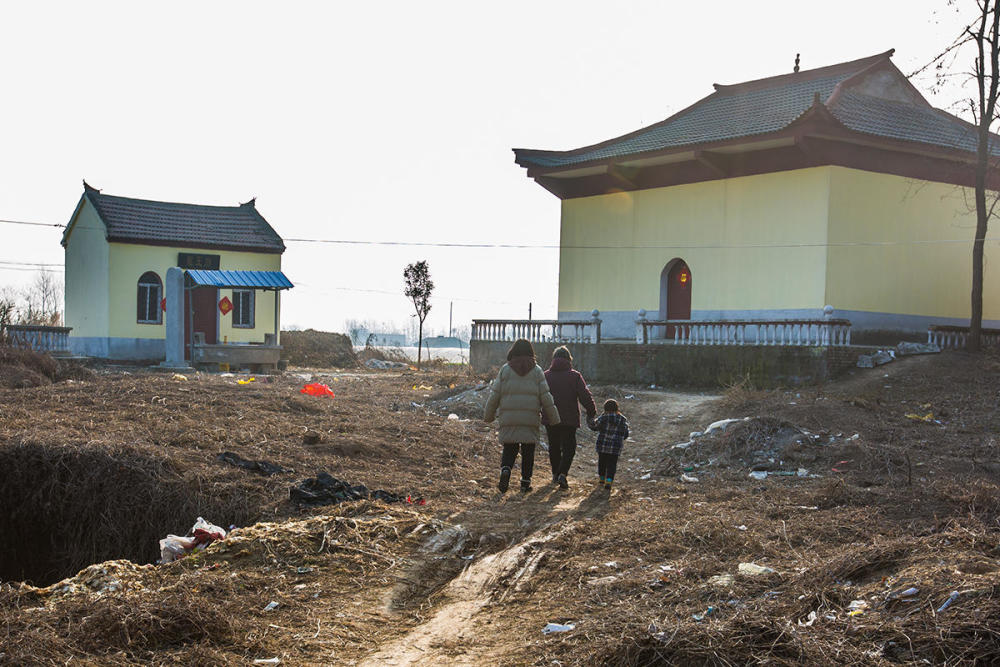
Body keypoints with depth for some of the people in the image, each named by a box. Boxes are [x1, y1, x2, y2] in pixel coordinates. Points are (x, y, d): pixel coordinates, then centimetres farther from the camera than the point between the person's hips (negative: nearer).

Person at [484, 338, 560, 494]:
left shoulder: (505, 370, 3)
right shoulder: (536, 371, 2)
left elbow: (494, 396, 3)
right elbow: (546, 398, 1)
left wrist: (488, 417, 14)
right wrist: (554, 419, 9)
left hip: (508, 419, 0)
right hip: (530, 420, 0)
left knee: (509, 449, 9)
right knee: (528, 451, 11)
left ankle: (505, 470, -17)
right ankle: (525, 482, 12)